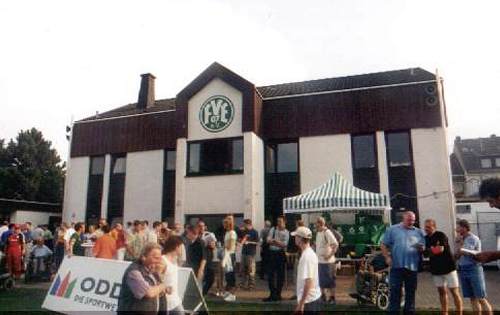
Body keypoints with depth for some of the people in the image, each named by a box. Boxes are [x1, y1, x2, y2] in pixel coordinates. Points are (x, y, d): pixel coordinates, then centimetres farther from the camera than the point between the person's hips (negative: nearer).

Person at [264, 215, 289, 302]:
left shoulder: (286, 232, -1)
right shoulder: (273, 229, 6)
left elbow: (284, 244, -9)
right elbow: (268, 240, -3)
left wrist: (274, 241, -14)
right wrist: (279, 243, -15)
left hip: (281, 254, -2)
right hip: (272, 253, 2)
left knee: (280, 275, 6)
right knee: (270, 274, 5)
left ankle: (278, 294, 19)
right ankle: (273, 294, 16)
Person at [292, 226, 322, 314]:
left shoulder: (307, 256, -22)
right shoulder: (309, 253, 8)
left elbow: (308, 282, -25)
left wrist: (301, 303, -22)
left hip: (309, 300, -10)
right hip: (314, 297, 10)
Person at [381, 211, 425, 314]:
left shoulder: (419, 232, 12)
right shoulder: (392, 230, 4)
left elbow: (423, 248, 13)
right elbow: (384, 245, 4)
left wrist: (421, 248, -10)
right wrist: (387, 257, -9)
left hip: (413, 267, 3)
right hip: (397, 266, -3)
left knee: (411, 292, 11)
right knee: (395, 291, -1)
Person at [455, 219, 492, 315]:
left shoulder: (474, 239, -10)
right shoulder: (461, 239, 10)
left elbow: (462, 251, -18)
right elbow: (456, 256, 5)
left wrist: (459, 243, -6)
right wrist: (458, 243, -2)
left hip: (474, 269, -6)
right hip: (462, 270, 7)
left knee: (481, 299, -4)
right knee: (472, 298, 9)